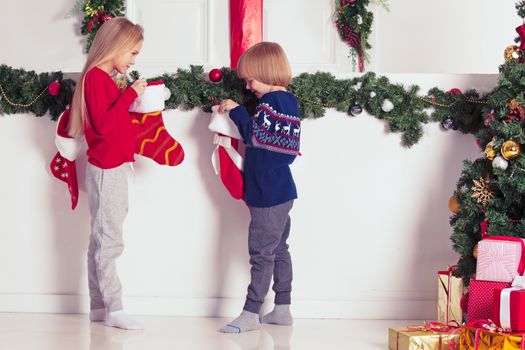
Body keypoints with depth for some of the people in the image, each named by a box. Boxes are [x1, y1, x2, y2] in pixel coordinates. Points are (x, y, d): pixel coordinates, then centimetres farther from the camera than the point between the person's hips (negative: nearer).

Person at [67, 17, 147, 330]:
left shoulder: (108, 79, 14)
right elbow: (103, 124, -24)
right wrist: (130, 94, -22)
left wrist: (134, 100, 6)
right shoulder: (96, 77, -14)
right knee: (108, 240, -7)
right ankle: (114, 310, -5)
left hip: (115, 168, 10)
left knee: (102, 240, 11)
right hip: (106, 169, -10)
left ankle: (99, 306, 17)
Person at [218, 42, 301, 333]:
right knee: (278, 250, 14)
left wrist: (236, 111, -9)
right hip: (280, 191, 10)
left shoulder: (272, 101, -16)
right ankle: (282, 309, 21)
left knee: (261, 253, -7)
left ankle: (251, 314, -4)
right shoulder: (288, 101, 13)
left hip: (269, 194, -10)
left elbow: (255, 134, -20)